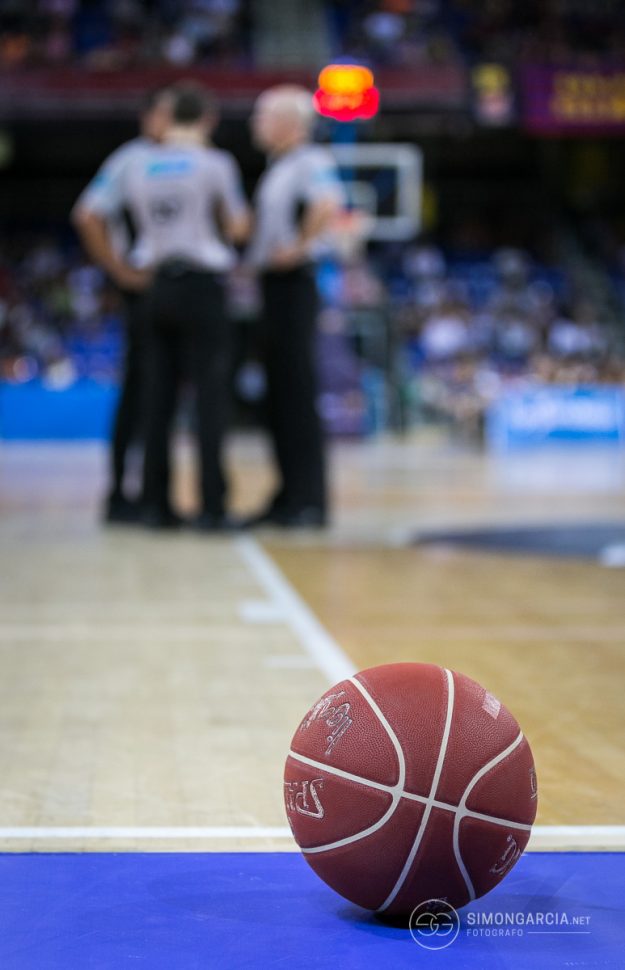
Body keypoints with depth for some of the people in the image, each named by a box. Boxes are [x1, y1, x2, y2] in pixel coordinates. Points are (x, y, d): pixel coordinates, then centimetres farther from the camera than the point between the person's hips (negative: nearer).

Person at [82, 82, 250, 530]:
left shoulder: (138, 165, 7)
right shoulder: (215, 163, -5)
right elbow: (239, 227, -1)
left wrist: (122, 265, 18)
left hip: (157, 287, 4)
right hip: (202, 286, -4)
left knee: (159, 397, 7)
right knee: (210, 396, -2)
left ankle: (157, 504, 8)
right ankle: (212, 506, -4)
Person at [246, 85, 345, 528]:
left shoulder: (311, 162, -13)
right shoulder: (277, 167, 18)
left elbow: (329, 206, -31)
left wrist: (300, 246, -21)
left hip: (294, 284, -10)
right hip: (272, 285, 10)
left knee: (298, 393, -7)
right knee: (279, 394, 11)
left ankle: (310, 500, -3)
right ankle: (289, 498, 17)